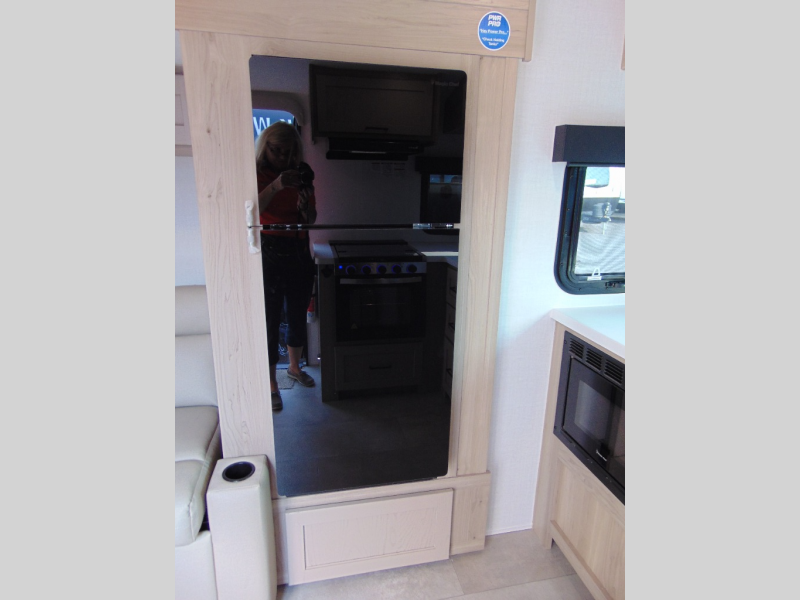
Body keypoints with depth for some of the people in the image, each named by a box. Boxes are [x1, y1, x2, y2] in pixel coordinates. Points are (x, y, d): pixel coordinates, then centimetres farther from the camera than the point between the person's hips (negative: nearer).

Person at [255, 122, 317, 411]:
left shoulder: (300, 177, 9)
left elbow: (311, 220, 9)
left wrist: (306, 208, -13)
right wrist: (275, 187, -32)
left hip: (299, 251, 5)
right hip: (268, 253, -4)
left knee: (298, 314, 14)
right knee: (270, 319, -2)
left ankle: (294, 366, 36)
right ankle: (271, 384, 11)